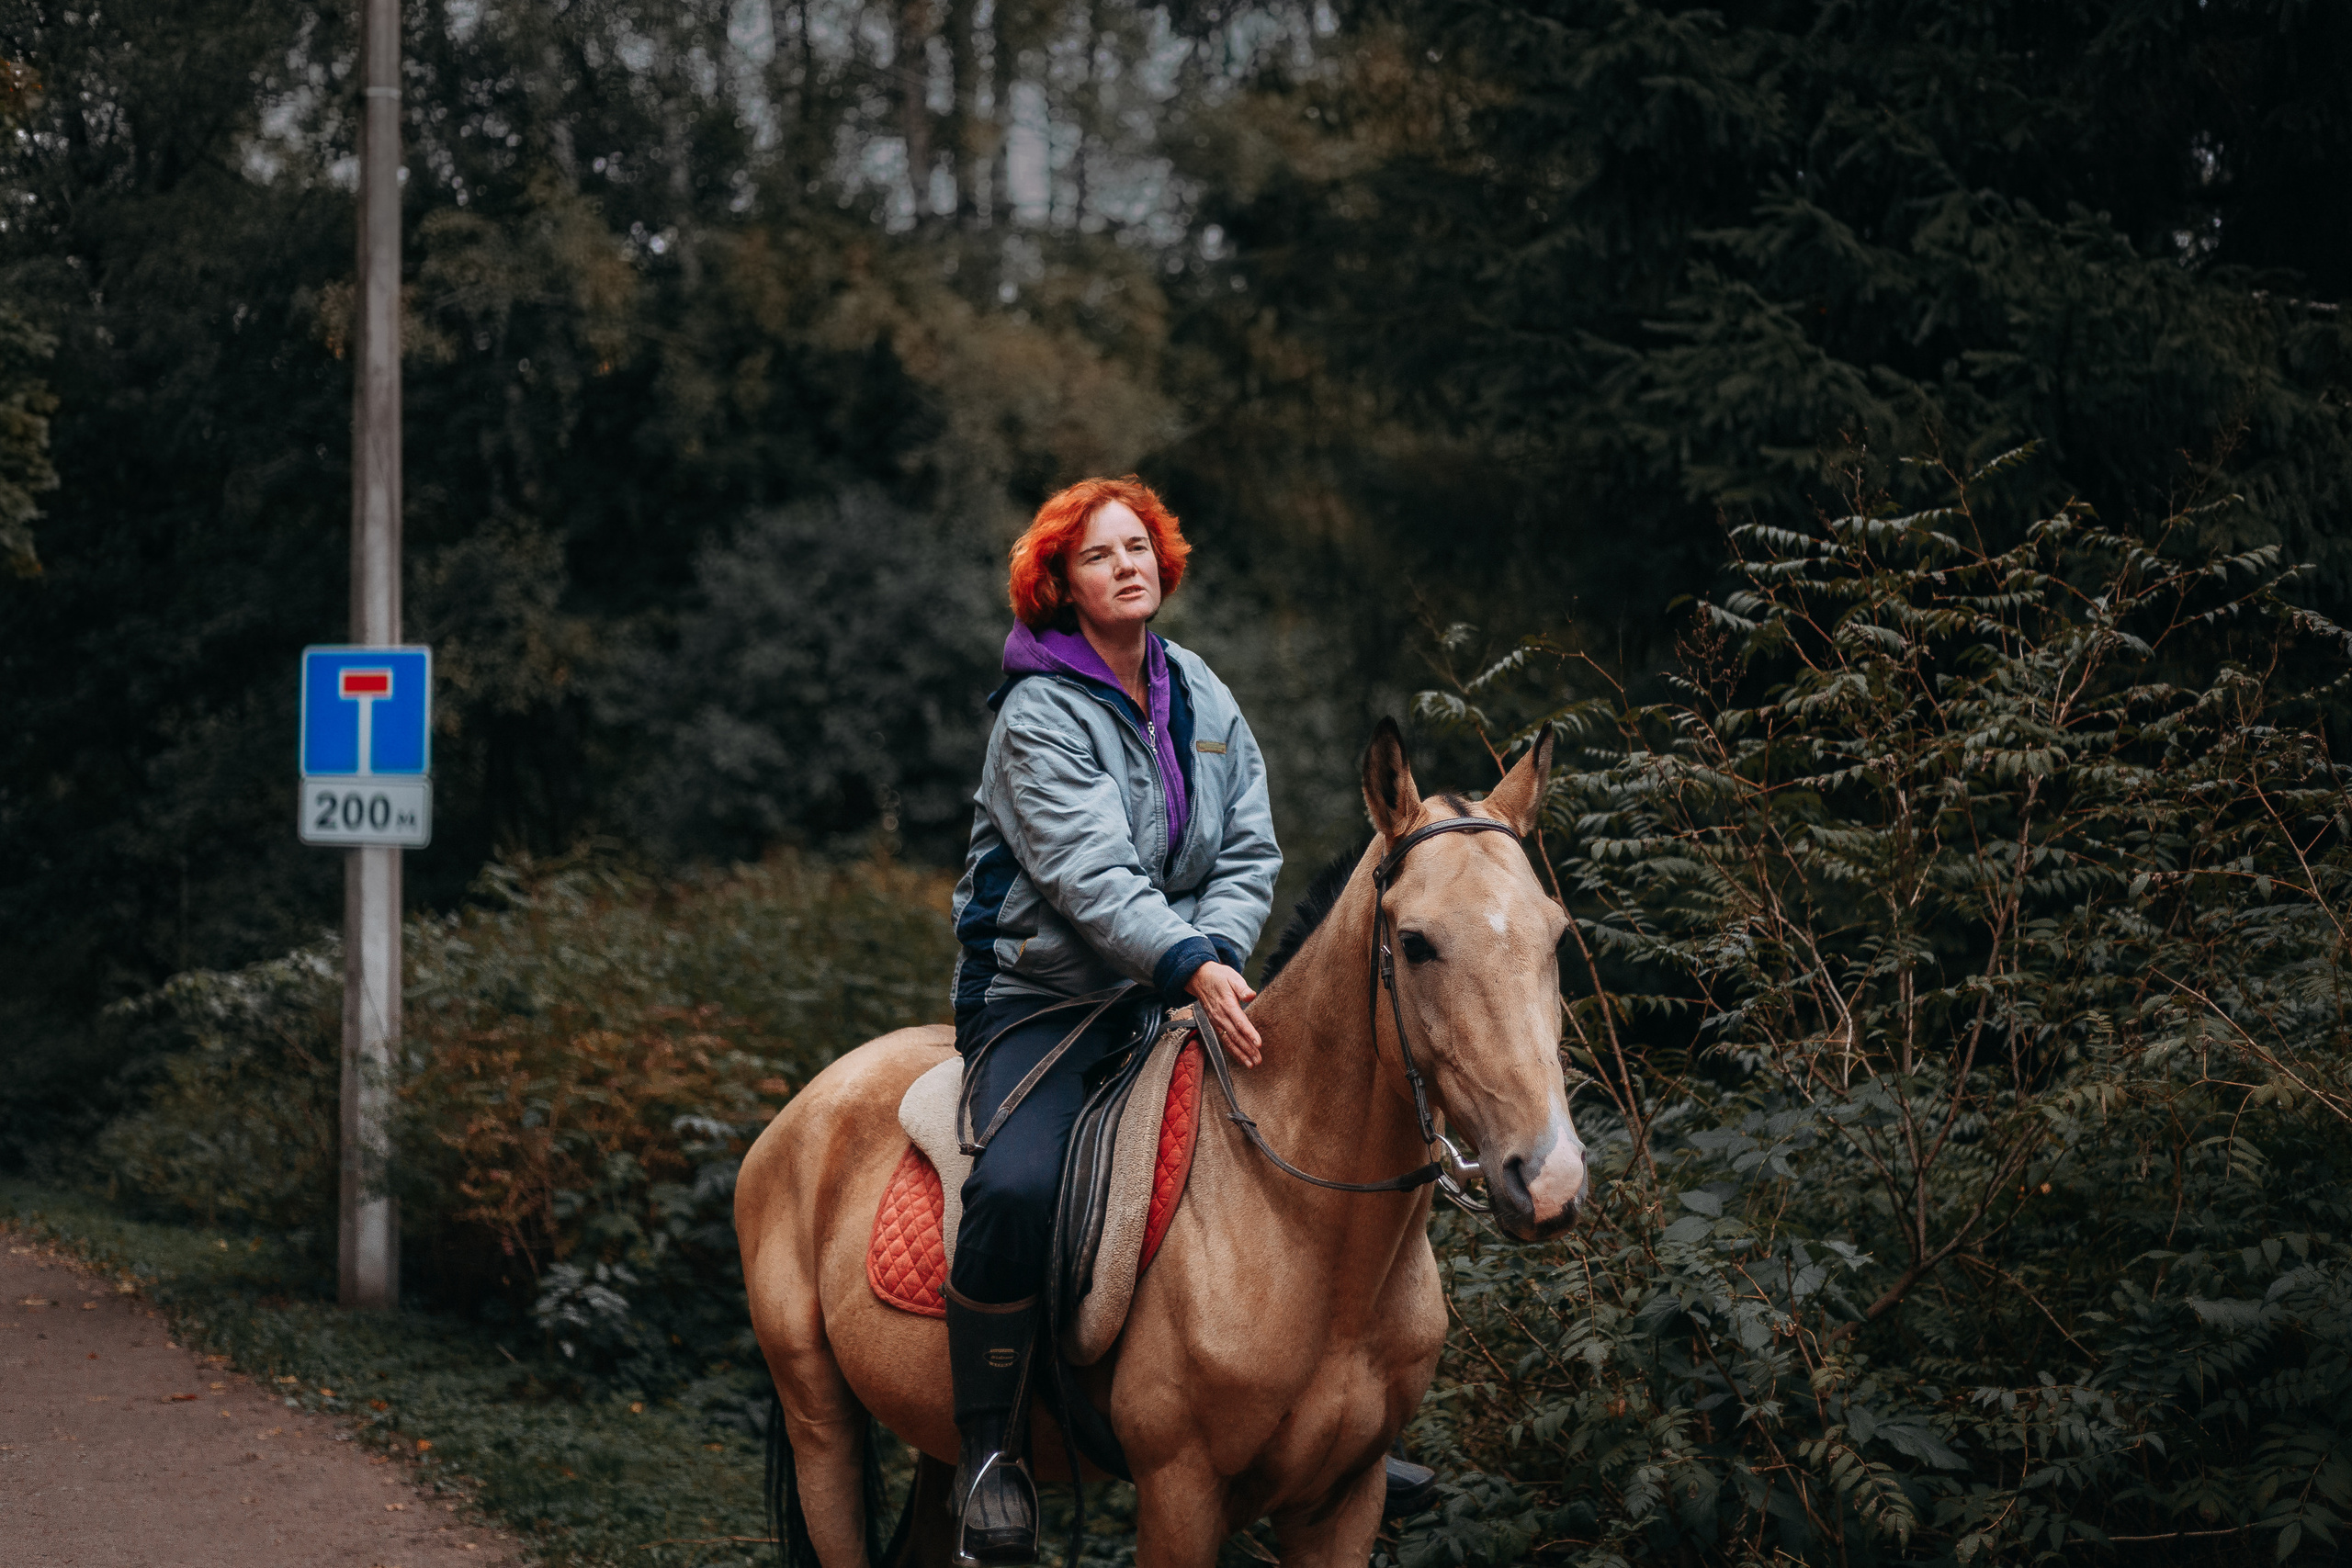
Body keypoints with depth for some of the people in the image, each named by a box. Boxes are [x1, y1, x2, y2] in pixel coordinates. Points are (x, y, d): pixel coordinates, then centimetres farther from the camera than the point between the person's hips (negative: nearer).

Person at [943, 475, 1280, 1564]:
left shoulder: (1204, 700, 11)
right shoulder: (1039, 717, -9)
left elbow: (1250, 852, 6)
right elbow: (1089, 872, -21)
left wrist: (1218, 951, -13)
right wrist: (1189, 968, -32)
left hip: (1178, 992, 6)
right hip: (1043, 995, -6)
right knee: (1016, 1189, -32)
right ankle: (986, 1452, -17)